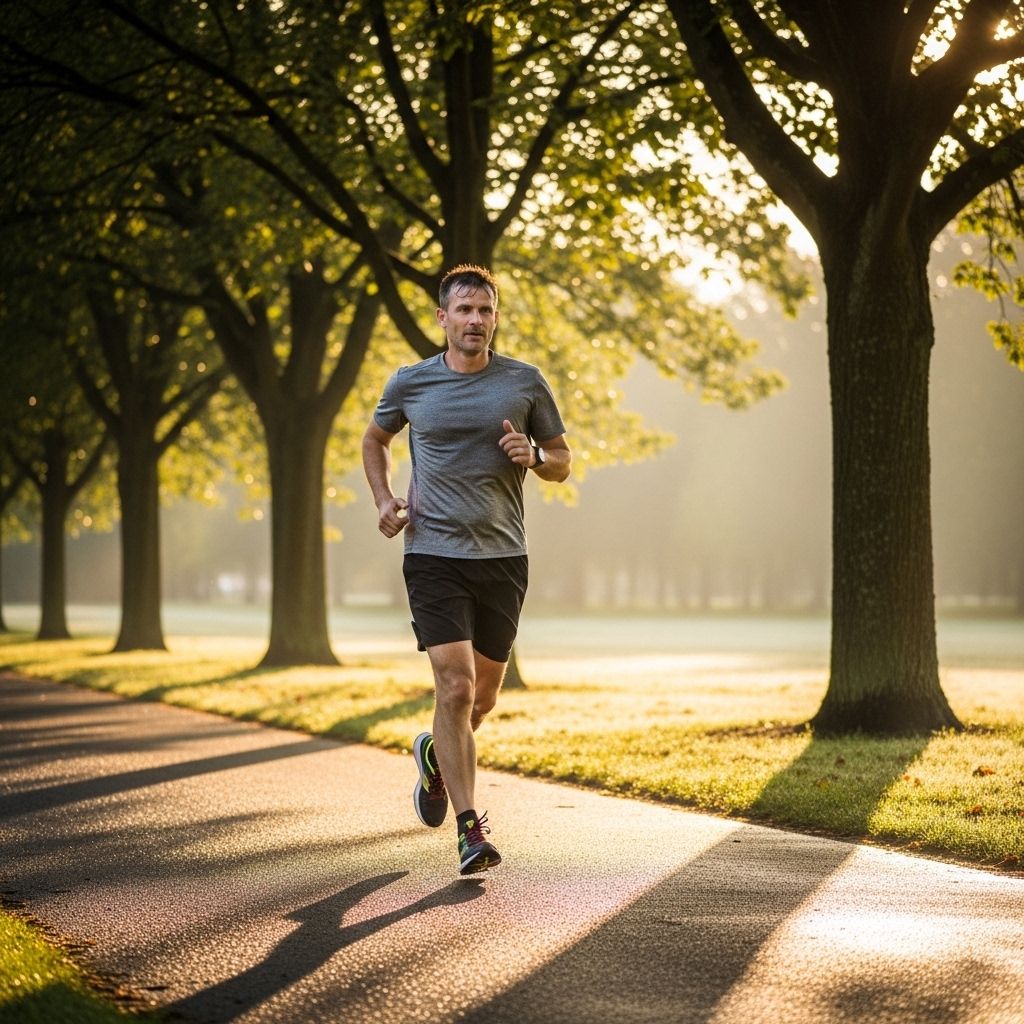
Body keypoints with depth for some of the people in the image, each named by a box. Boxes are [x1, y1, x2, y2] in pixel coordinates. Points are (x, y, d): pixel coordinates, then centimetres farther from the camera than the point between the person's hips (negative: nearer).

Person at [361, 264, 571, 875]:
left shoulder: (525, 383, 4)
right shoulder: (410, 384, 4)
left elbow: (563, 462, 11)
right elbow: (375, 441, 23)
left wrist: (532, 456, -11)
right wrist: (384, 499, 6)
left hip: (503, 557, 2)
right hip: (434, 555, -2)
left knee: (483, 698, 11)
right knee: (456, 688, -14)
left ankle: (435, 755, 44)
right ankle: (471, 829, -10)